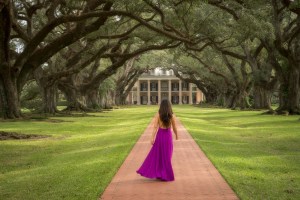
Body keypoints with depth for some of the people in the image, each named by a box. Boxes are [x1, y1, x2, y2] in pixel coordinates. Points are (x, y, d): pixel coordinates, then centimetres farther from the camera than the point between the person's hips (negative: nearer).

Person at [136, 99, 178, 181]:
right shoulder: (171, 116, -6)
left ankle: (151, 172, 14)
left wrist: (152, 138, -15)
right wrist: (176, 135, 21)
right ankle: (166, 174, 13)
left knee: (155, 155, 12)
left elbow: (155, 127, -15)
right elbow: (174, 128, 3)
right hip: (168, 136, 1)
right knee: (166, 156, 10)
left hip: (160, 135, -1)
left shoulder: (158, 115, -9)